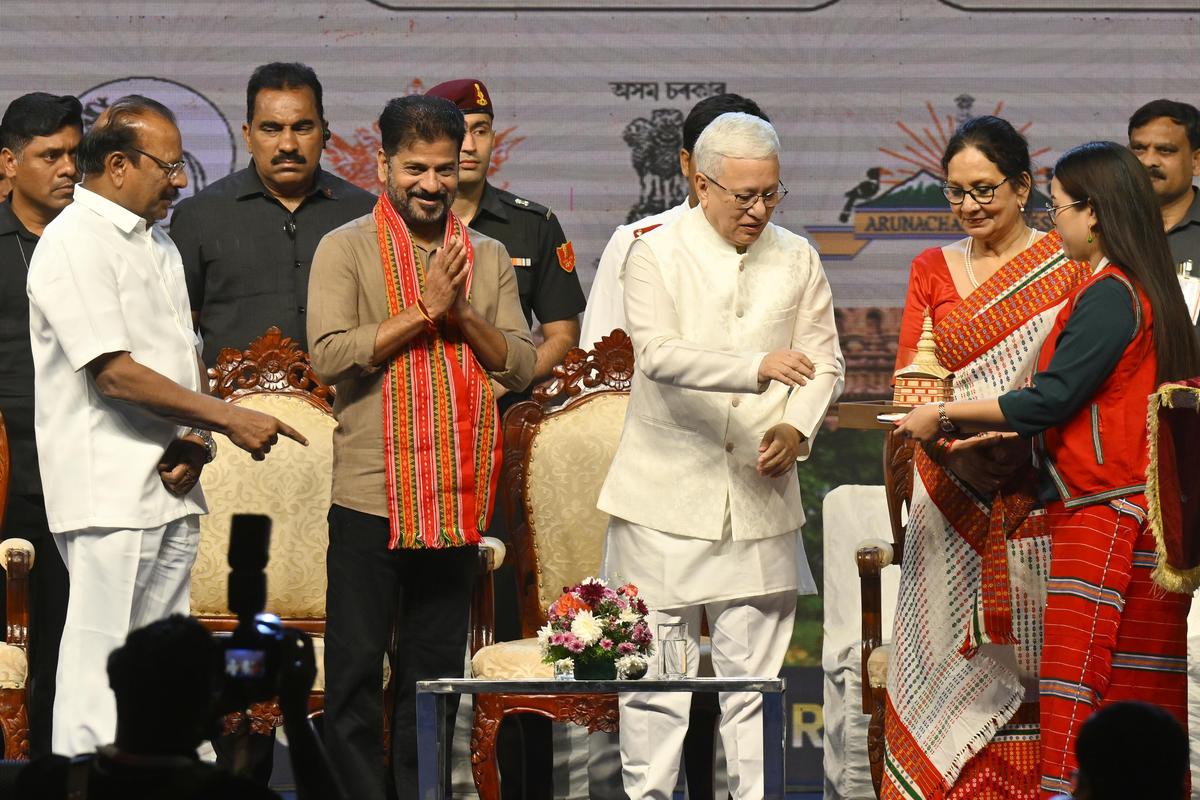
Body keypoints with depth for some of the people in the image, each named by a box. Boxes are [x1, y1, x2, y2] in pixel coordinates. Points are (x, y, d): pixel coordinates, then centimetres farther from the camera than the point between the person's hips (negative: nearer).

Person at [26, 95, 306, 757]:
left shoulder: (158, 245, 18)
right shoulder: (75, 242, -11)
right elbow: (114, 374, -18)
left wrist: (194, 440, 0)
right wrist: (229, 419, -15)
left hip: (171, 487, 9)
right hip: (111, 496, -9)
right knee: (101, 669, -9)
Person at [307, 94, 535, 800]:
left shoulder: (488, 258, 12)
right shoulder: (347, 250, -1)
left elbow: (522, 366, 6)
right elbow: (330, 355, -13)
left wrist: (462, 315, -9)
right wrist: (423, 310, -15)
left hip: (458, 500, 4)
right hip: (371, 496, -4)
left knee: (437, 671, 9)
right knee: (356, 666, -1)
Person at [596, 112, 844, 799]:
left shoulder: (796, 260, 10)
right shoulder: (657, 254, -2)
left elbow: (826, 361, 14)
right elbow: (659, 353, -17)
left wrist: (797, 429, -6)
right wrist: (758, 367, -30)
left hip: (761, 493, 3)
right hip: (669, 492, -3)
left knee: (754, 675, 3)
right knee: (657, 673, -1)